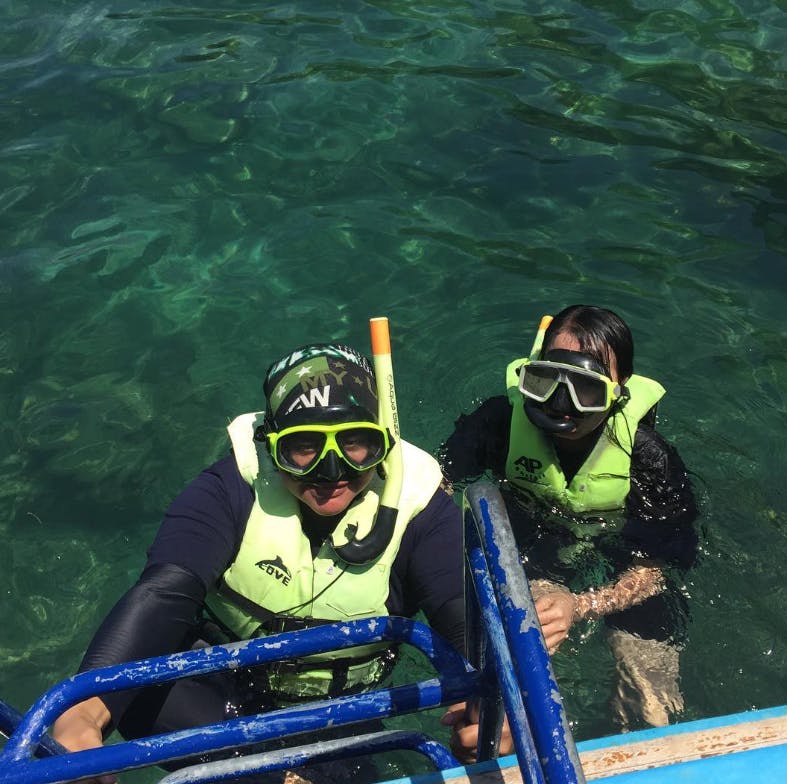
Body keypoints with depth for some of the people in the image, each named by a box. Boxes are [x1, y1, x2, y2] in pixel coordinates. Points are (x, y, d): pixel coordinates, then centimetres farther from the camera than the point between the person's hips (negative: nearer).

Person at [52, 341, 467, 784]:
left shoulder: (417, 505, -20)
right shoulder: (234, 489, -22)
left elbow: (466, 615, -30)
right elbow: (164, 594, -35)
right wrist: (85, 709, -51)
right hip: (220, 690, -3)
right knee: (133, 689, -28)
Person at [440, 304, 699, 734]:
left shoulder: (649, 457, -27)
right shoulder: (503, 420, -24)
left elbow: (652, 569, -22)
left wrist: (580, 607, -42)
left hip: (622, 567, 0)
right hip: (533, 554, 0)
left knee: (652, 723, -4)